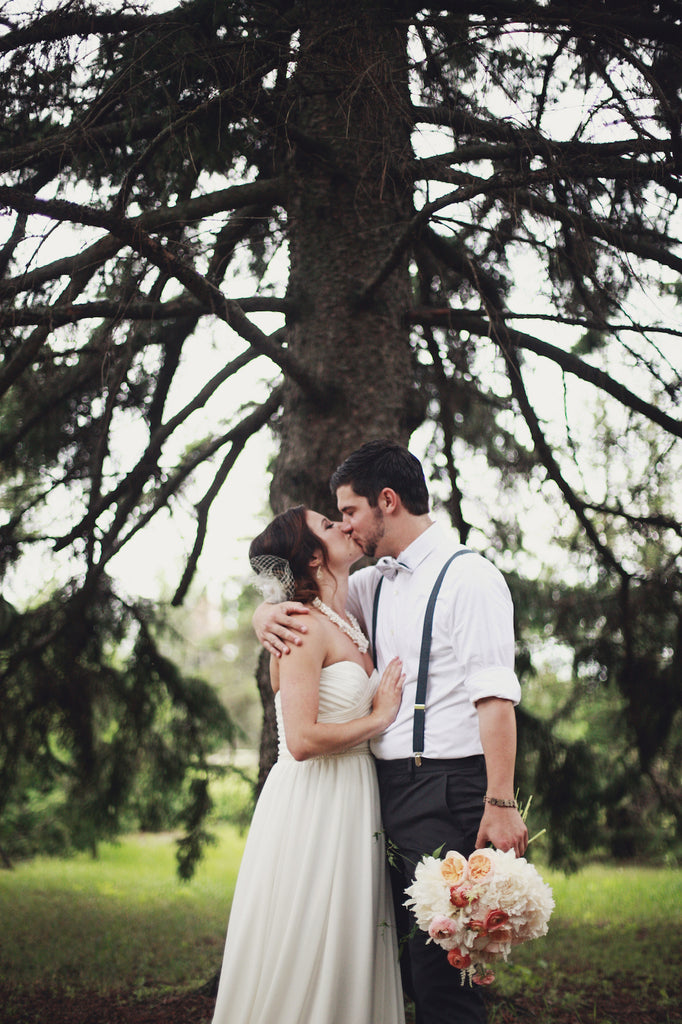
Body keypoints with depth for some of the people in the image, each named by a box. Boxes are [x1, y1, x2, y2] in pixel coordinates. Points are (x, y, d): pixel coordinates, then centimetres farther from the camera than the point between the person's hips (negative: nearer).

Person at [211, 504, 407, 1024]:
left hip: (355, 805, 8)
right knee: (302, 969, -3)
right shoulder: (306, 627, -12)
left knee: (347, 957, 9)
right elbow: (302, 740, -20)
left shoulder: (350, 625, 14)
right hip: (311, 806, -8)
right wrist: (379, 718, -10)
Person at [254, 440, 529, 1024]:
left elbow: (495, 696, -16)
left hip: (448, 790, -8)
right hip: (389, 787, 8)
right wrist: (267, 615, 1)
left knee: (443, 970, -9)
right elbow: (300, 600, 27)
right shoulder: (378, 583, 16)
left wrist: (500, 802, -24)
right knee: (390, 956, 10)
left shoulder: (467, 577, -8)